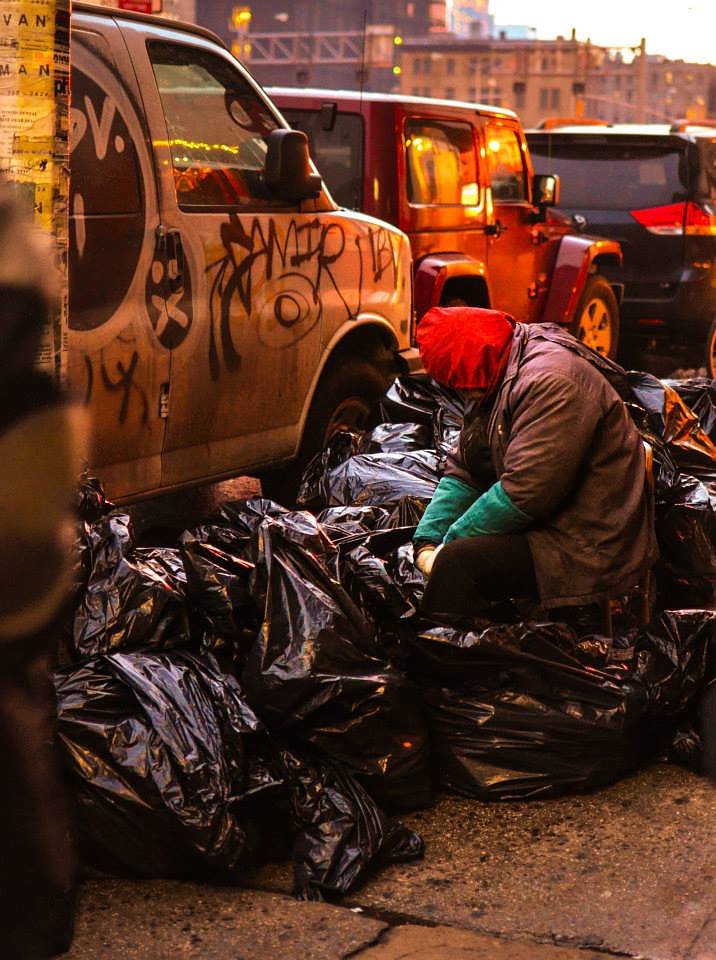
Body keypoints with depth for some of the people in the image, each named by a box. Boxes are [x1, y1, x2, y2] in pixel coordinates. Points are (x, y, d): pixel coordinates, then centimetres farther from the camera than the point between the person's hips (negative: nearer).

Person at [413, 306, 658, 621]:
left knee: (457, 563, -24)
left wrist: (448, 546, -16)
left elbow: (523, 494, -26)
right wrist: (428, 541, -5)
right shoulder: (498, 381, 10)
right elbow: (463, 471, 9)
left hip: (593, 553, -10)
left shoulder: (550, 382, -22)